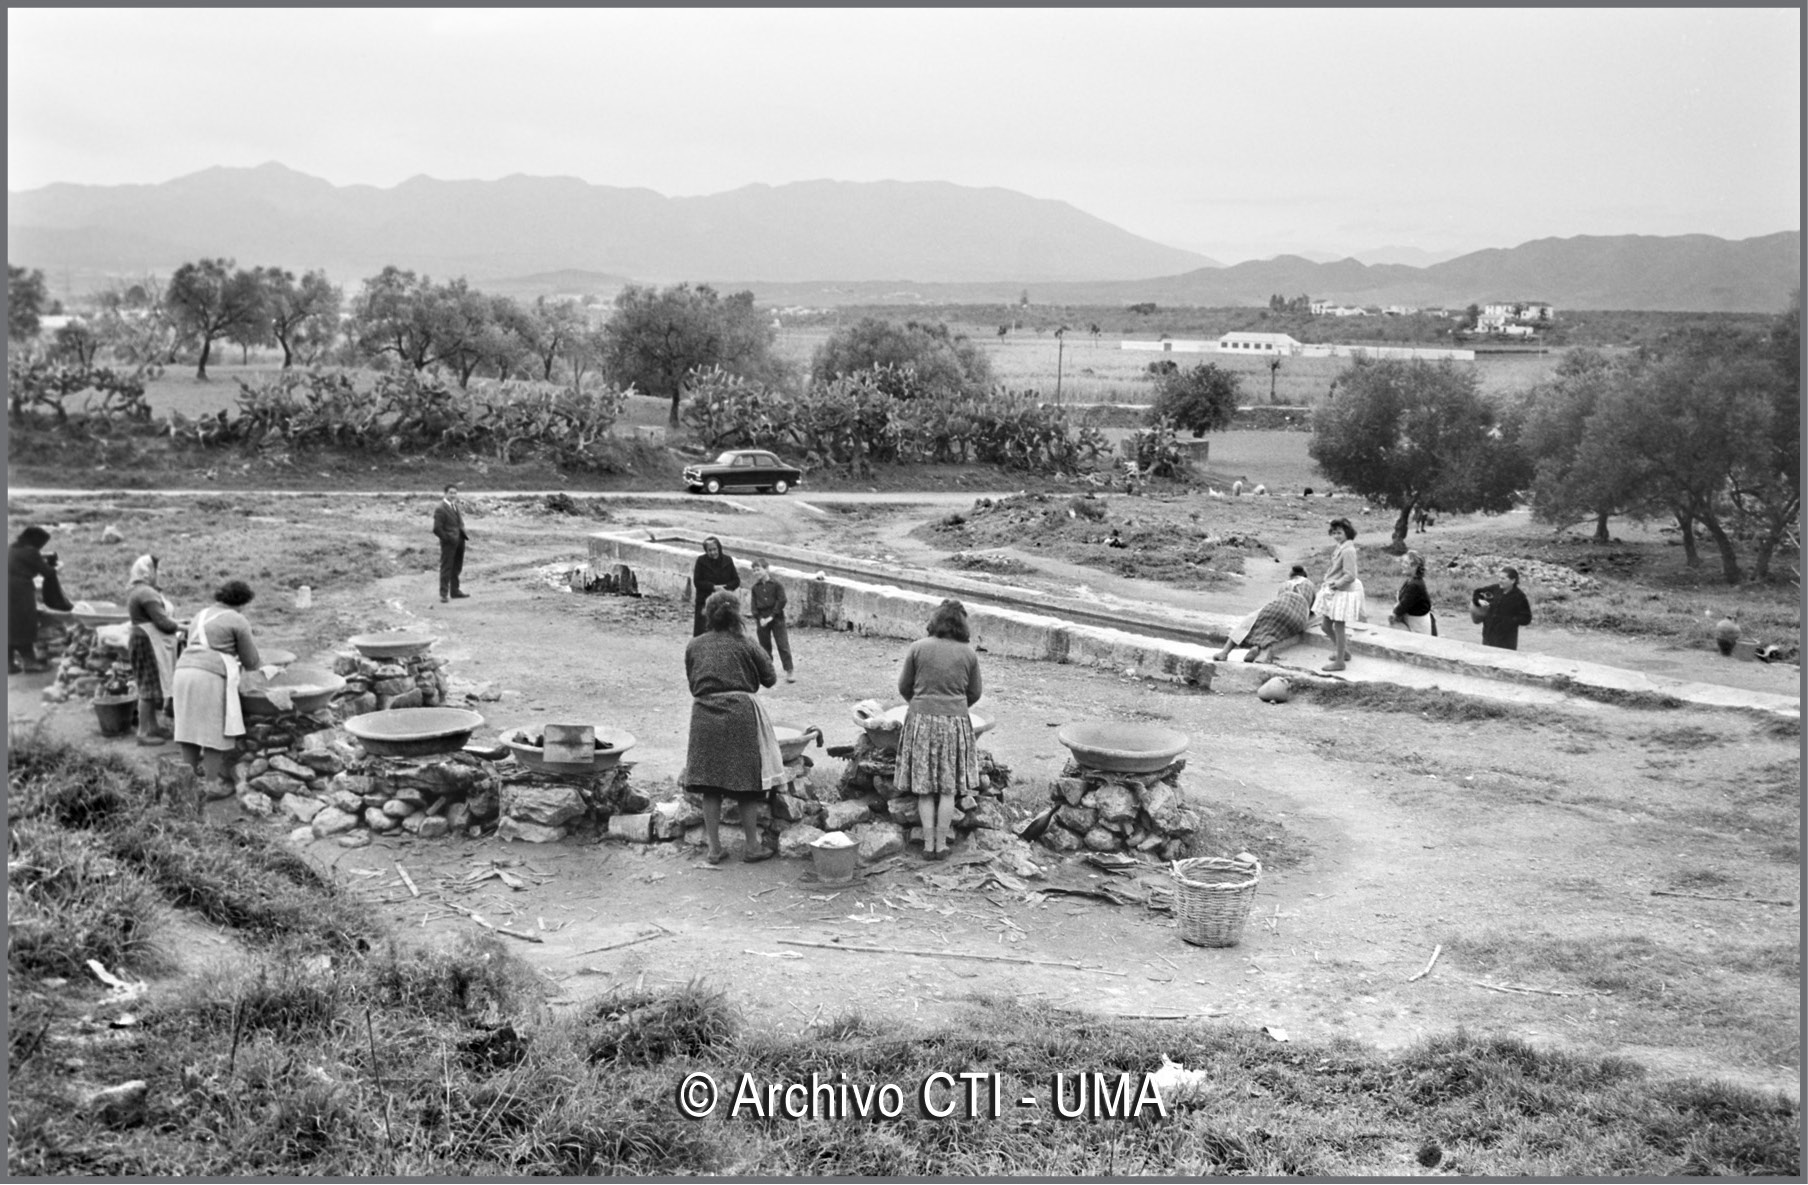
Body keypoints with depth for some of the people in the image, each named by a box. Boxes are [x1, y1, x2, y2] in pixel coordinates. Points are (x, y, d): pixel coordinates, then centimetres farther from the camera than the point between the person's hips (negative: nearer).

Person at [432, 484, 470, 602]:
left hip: (459, 541, 8)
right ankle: (443, 593, 4)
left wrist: (464, 534, 8)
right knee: (446, 568, -2)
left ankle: (455, 591, 26)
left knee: (457, 568, 16)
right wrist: (447, 538, -15)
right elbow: (437, 529, -18)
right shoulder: (440, 509, -14)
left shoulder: (457, 507, 12)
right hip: (448, 543, -8)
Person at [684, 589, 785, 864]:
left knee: (710, 784, 9)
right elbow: (769, 678, 4)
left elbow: (691, 683, 10)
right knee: (748, 781, 7)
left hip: (704, 715, 2)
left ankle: (714, 848, 12)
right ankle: (752, 846, 13)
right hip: (741, 714, -2)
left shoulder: (694, 646, 5)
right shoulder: (744, 645, -3)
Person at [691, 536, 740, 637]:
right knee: (700, 633, -5)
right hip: (704, 602, -2)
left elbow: (736, 581, 5)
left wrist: (725, 587, -14)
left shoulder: (727, 560, 2)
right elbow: (697, 582, -6)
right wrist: (713, 587, -17)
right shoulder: (701, 561, -4)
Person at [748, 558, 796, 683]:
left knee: (783, 644, -5)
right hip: (762, 619, 4)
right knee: (764, 646, 9)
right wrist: (759, 618, -10)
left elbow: (782, 601, -11)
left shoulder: (776, 584, -7)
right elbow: (754, 605, 4)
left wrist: (772, 616, -14)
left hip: (776, 618, -4)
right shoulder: (755, 587, 5)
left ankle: (789, 670, -2)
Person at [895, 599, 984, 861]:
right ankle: (941, 844, 11)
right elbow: (975, 693, 8)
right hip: (955, 721, 0)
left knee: (924, 788, 9)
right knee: (948, 788, 9)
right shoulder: (968, 654, -2)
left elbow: (904, 687, 3)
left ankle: (928, 844, 8)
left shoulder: (918, 648, -5)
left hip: (922, 720, 0)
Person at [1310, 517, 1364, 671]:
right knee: (1327, 626, 16)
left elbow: (1350, 575, -23)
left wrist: (1336, 583, -27)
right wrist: (1326, 580, 14)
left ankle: (1339, 662, 7)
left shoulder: (1348, 550, -20)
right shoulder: (1340, 547, 9)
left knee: (1338, 627, -2)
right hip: (1333, 591, 10)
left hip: (1343, 593, -10)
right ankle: (1343, 652, 33)